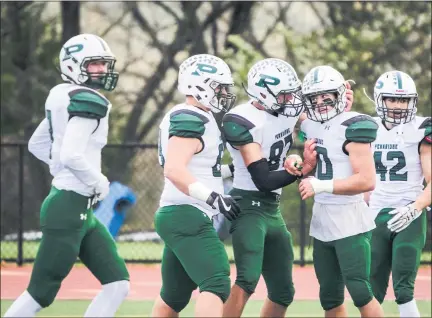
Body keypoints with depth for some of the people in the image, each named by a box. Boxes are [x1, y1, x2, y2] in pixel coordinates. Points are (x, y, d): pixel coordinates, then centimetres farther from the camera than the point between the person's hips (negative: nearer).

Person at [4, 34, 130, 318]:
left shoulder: (64, 98, 13)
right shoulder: (88, 101, -15)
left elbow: (36, 145, 22)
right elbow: (71, 155, -26)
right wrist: (99, 183, -10)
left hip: (81, 211, 10)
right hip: (69, 208, -10)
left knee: (118, 284, 7)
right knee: (41, 294, -5)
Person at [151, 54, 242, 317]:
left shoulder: (191, 118, 18)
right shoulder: (190, 119, -13)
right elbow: (174, 169, -24)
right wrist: (214, 198, -26)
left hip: (180, 217, 11)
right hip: (187, 217, -11)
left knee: (174, 297, 17)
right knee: (216, 285, -21)